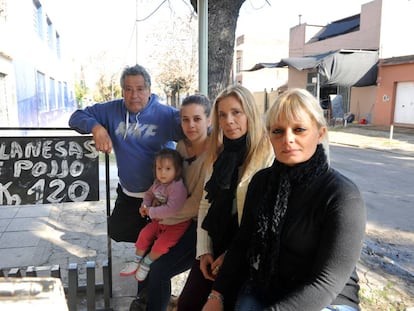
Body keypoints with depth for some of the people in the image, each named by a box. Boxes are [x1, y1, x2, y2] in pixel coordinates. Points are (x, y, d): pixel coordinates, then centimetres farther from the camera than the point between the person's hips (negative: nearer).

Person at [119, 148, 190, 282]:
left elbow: (172, 209, -39)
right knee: (144, 234, 2)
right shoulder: (158, 183, -3)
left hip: (176, 224, -8)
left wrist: (151, 212, -29)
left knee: (161, 244, -17)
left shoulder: (178, 188, -31)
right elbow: (149, 193, 17)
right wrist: (144, 206, -3)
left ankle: (146, 264, 11)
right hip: (159, 220, 8)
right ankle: (136, 262, 21)